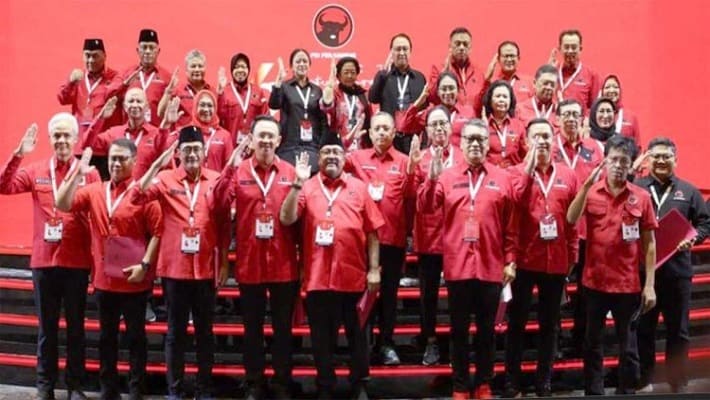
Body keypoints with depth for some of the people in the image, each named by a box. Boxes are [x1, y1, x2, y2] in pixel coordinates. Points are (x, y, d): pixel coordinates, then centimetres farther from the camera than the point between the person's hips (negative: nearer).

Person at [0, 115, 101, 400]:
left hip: (77, 261, -2)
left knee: (75, 326, 9)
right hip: (43, 260, 2)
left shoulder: (89, 173, -2)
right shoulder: (35, 171, 5)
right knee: (46, 326, 12)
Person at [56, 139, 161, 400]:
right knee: (107, 336, 14)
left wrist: (145, 264, -15)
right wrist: (78, 173, -7)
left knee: (135, 336, 5)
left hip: (134, 280, -4)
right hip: (104, 278, 5)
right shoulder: (94, 191, 6)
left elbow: (157, 232, -9)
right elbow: (62, 204, -3)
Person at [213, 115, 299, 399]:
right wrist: (231, 166, -25)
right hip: (249, 262, 0)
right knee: (252, 327, 12)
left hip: (283, 263, 0)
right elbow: (220, 201, -19)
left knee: (283, 327, 11)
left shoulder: (290, 172, 1)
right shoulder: (239, 170, 0)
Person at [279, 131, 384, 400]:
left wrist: (374, 269, 0)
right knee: (322, 337, 9)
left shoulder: (359, 187, 6)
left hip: (353, 275, 1)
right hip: (317, 276, 0)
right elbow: (286, 219, -10)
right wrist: (298, 183, -15)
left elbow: (372, 232, 5)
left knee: (356, 333, 12)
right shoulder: (307, 187, 4)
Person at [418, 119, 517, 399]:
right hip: (457, 265, 0)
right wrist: (432, 178, -20)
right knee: (459, 330, 8)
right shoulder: (447, 176, 4)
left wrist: (510, 260, 1)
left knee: (487, 330, 10)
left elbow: (511, 226, 5)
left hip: (491, 266, 0)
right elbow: (424, 207, -7)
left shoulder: (502, 179, 4)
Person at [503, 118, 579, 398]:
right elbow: (512, 206, -20)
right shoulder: (517, 173, 0)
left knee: (550, 324, 11)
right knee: (517, 322, 6)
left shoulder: (568, 175, 5)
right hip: (524, 259, -2)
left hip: (557, 261, 2)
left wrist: (572, 257, 5)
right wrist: (529, 169, -21)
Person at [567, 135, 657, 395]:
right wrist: (587, 184, -25)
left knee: (628, 345, 9)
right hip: (594, 281, 1)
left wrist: (649, 285, -3)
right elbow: (571, 219, -19)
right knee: (593, 343, 11)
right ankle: (593, 393, 23)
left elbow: (649, 243, 1)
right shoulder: (591, 192, -1)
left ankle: (627, 393, 22)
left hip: (628, 284, 0)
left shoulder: (642, 197, -1)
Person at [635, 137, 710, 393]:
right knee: (643, 328, 9)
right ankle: (643, 380, 22)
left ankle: (678, 383, 21)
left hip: (677, 271, 2)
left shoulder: (689, 191, 8)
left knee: (678, 329, 9)